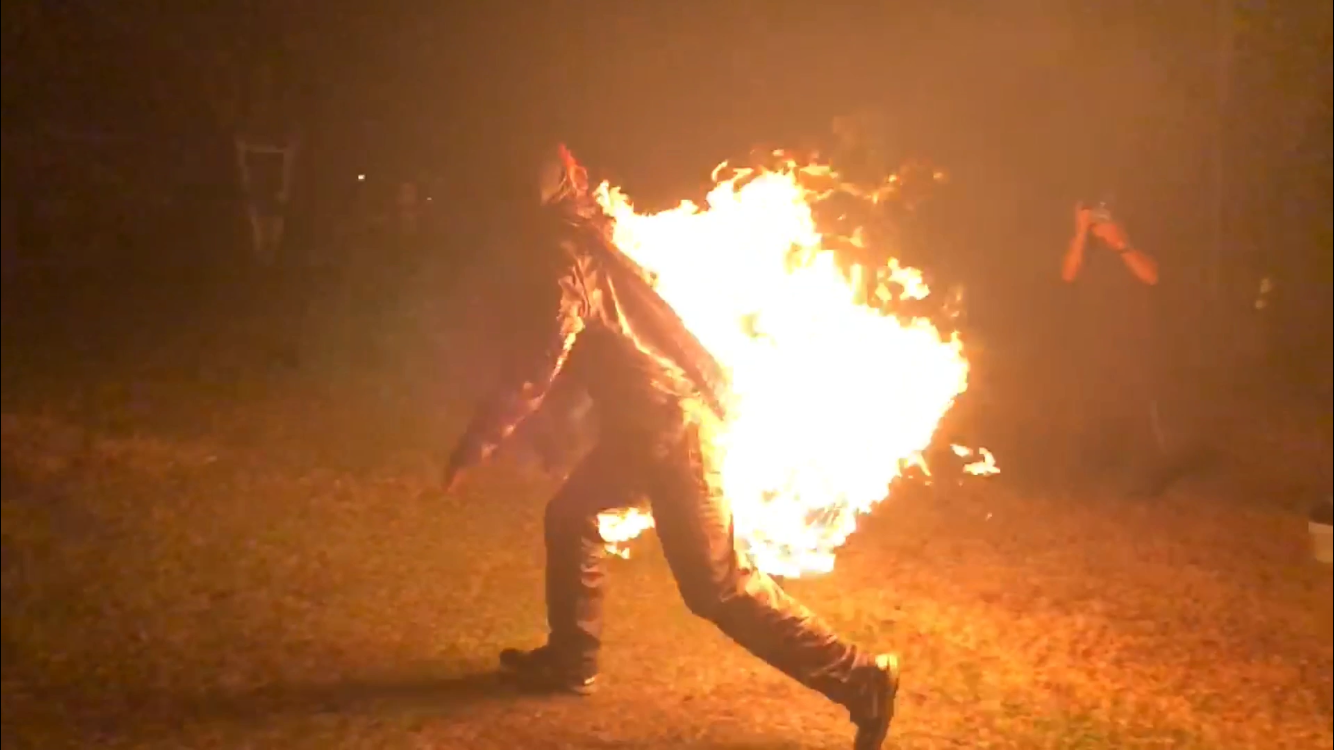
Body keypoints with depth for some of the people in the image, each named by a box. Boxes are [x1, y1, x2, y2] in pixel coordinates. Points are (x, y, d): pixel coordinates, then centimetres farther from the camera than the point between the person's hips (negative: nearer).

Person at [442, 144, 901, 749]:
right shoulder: (583, 238, 13)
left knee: (715, 584, -6)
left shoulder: (564, 256, -15)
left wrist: (476, 442, -20)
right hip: (650, 418, 10)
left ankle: (858, 679, -3)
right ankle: (571, 658, 31)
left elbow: (544, 363, -24)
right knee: (569, 515, 20)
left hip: (670, 422, -10)